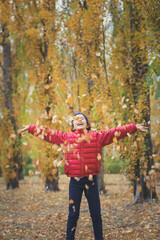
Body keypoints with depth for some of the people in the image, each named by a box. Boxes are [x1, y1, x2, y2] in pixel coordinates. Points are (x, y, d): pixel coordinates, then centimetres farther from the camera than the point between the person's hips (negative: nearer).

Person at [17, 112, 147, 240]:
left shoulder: (97, 136, 7)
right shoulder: (65, 137, 9)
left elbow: (116, 132, 6)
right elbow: (47, 133, 15)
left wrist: (134, 127, 3)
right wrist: (30, 128, 17)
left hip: (91, 181, 0)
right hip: (75, 181, 0)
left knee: (96, 215, 6)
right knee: (73, 215, 5)